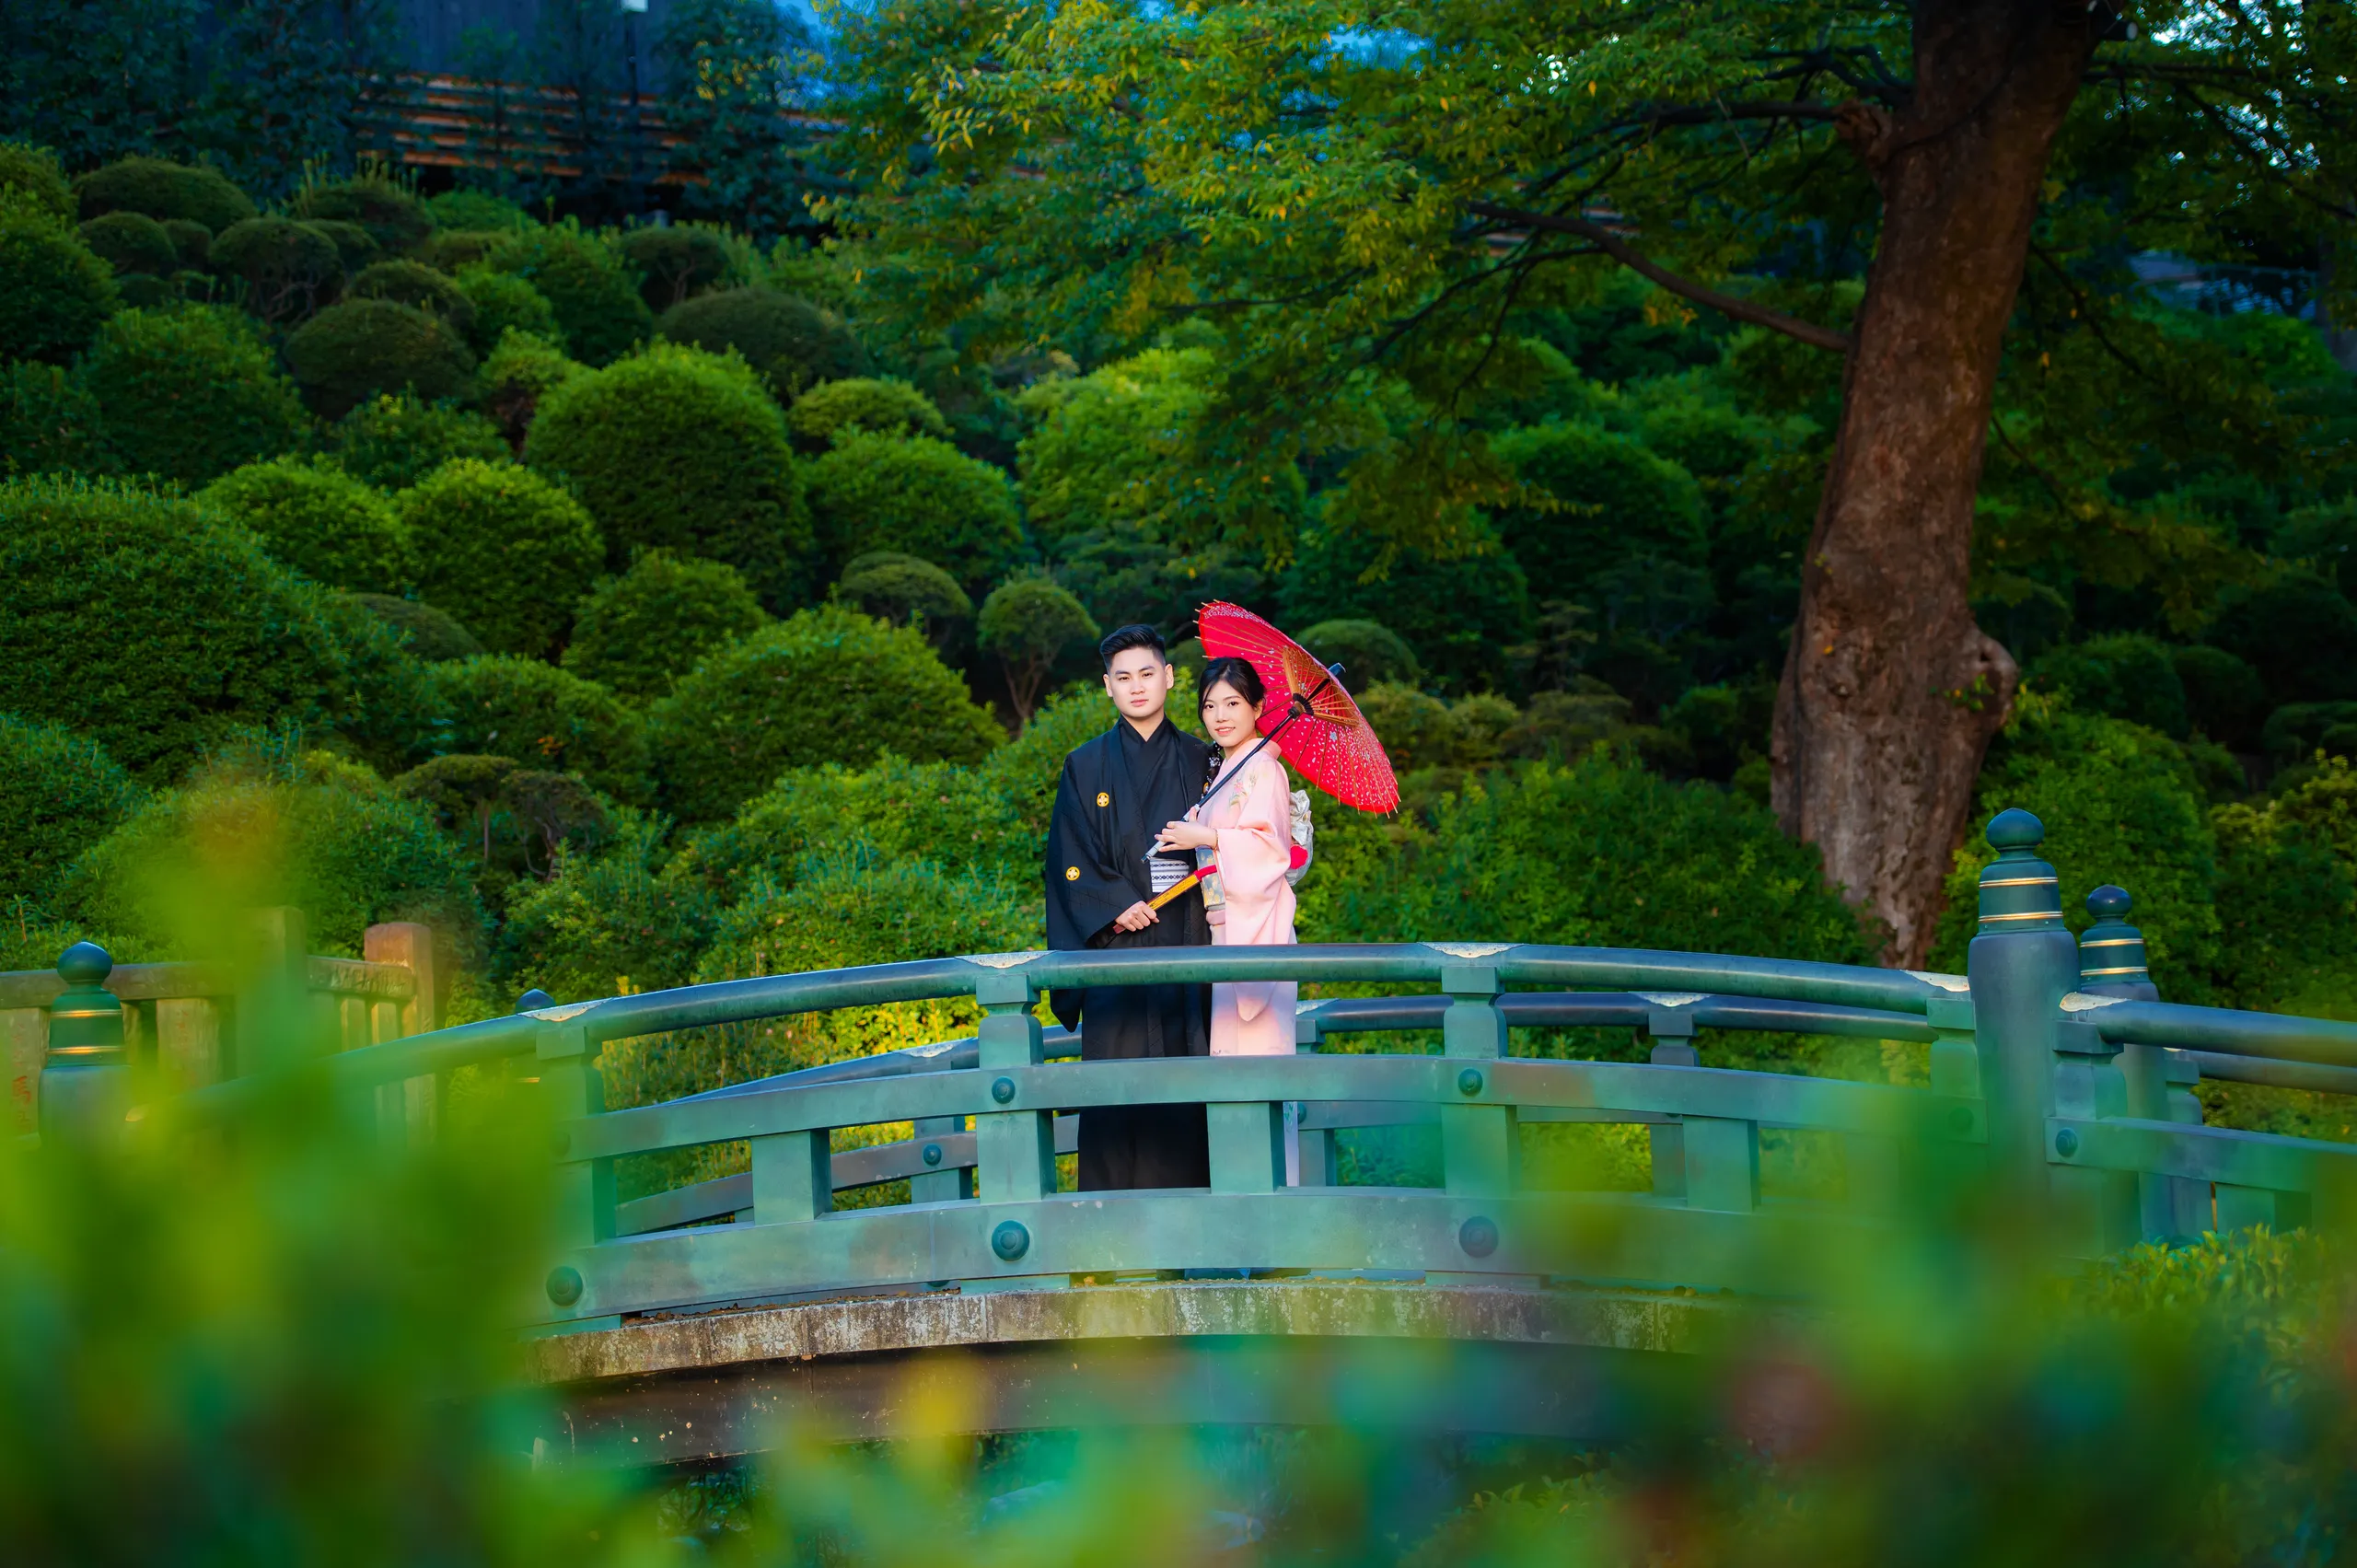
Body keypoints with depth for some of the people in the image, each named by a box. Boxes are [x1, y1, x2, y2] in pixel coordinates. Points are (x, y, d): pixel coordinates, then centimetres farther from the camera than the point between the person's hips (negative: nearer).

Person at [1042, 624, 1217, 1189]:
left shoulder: (1201, 763, 12)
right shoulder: (1086, 768, 9)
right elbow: (1070, 860, 3)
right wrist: (1114, 906, -11)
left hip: (1187, 941, 1)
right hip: (1117, 942, -1)